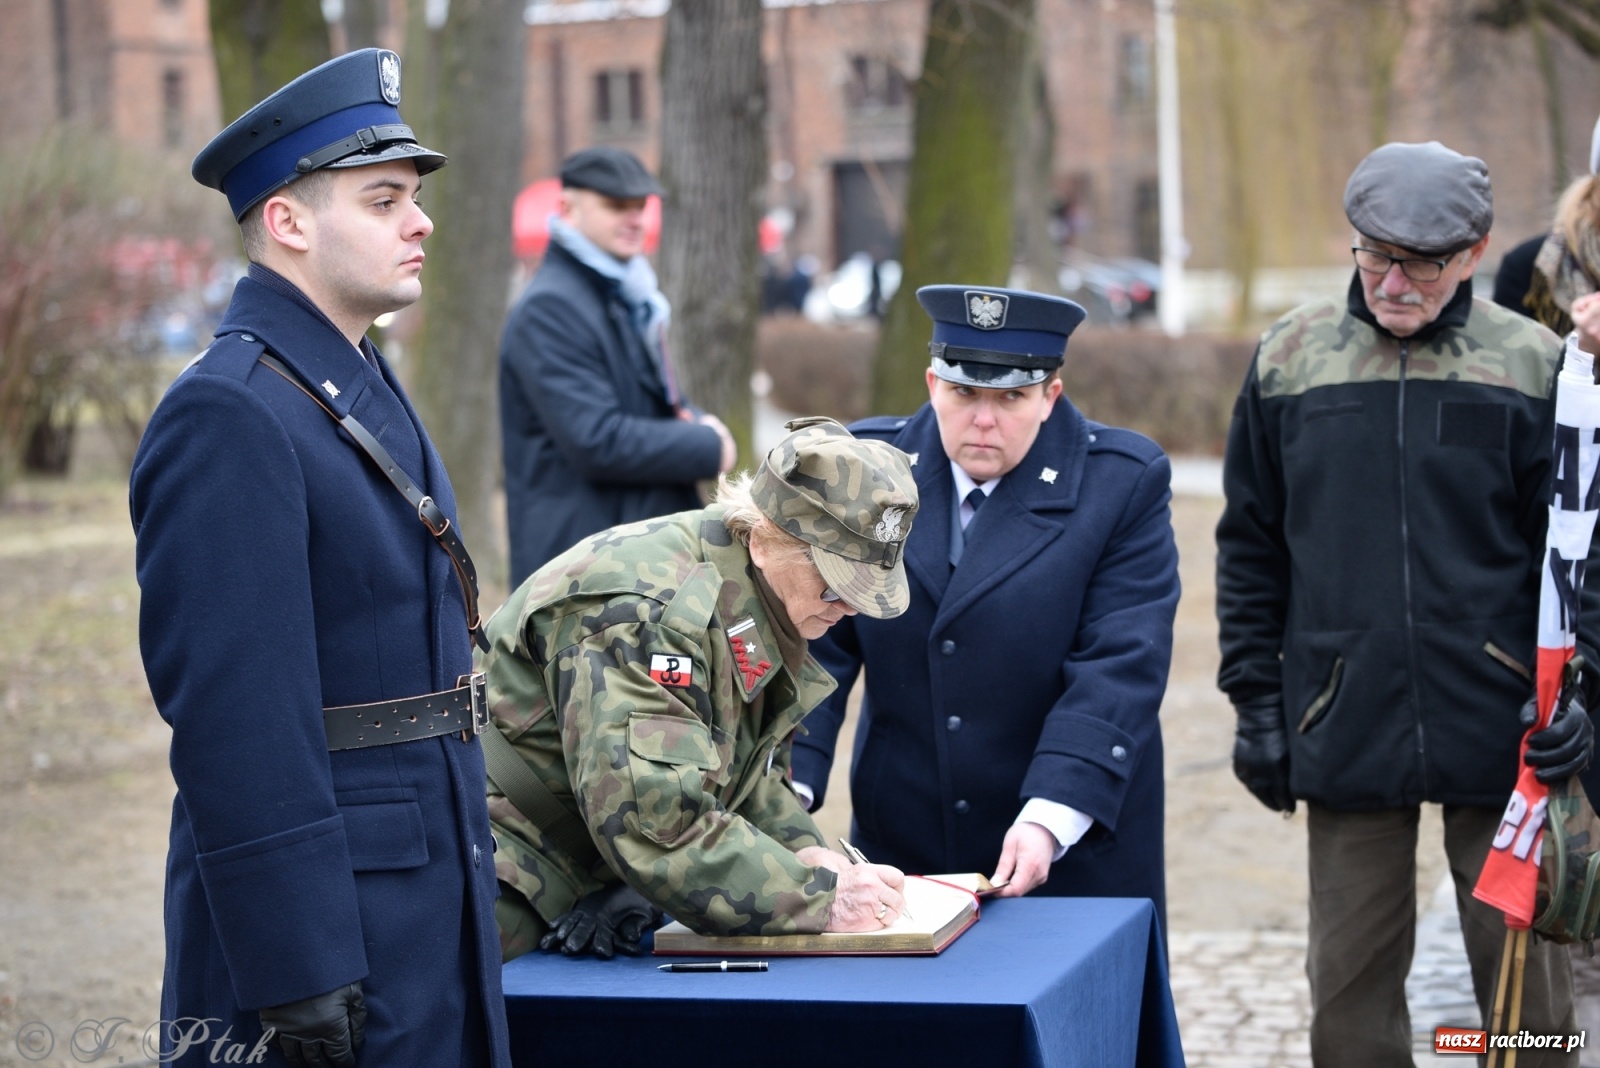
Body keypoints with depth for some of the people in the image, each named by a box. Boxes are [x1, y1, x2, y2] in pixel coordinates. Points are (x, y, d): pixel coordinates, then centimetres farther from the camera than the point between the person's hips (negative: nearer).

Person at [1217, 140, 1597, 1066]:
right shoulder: (1291, 357, 4)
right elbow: (1251, 546, 10)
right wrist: (1256, 702, 6)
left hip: (1499, 734, -1)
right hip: (1346, 730, 1)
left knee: (1526, 975, 6)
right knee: (1350, 983, 8)